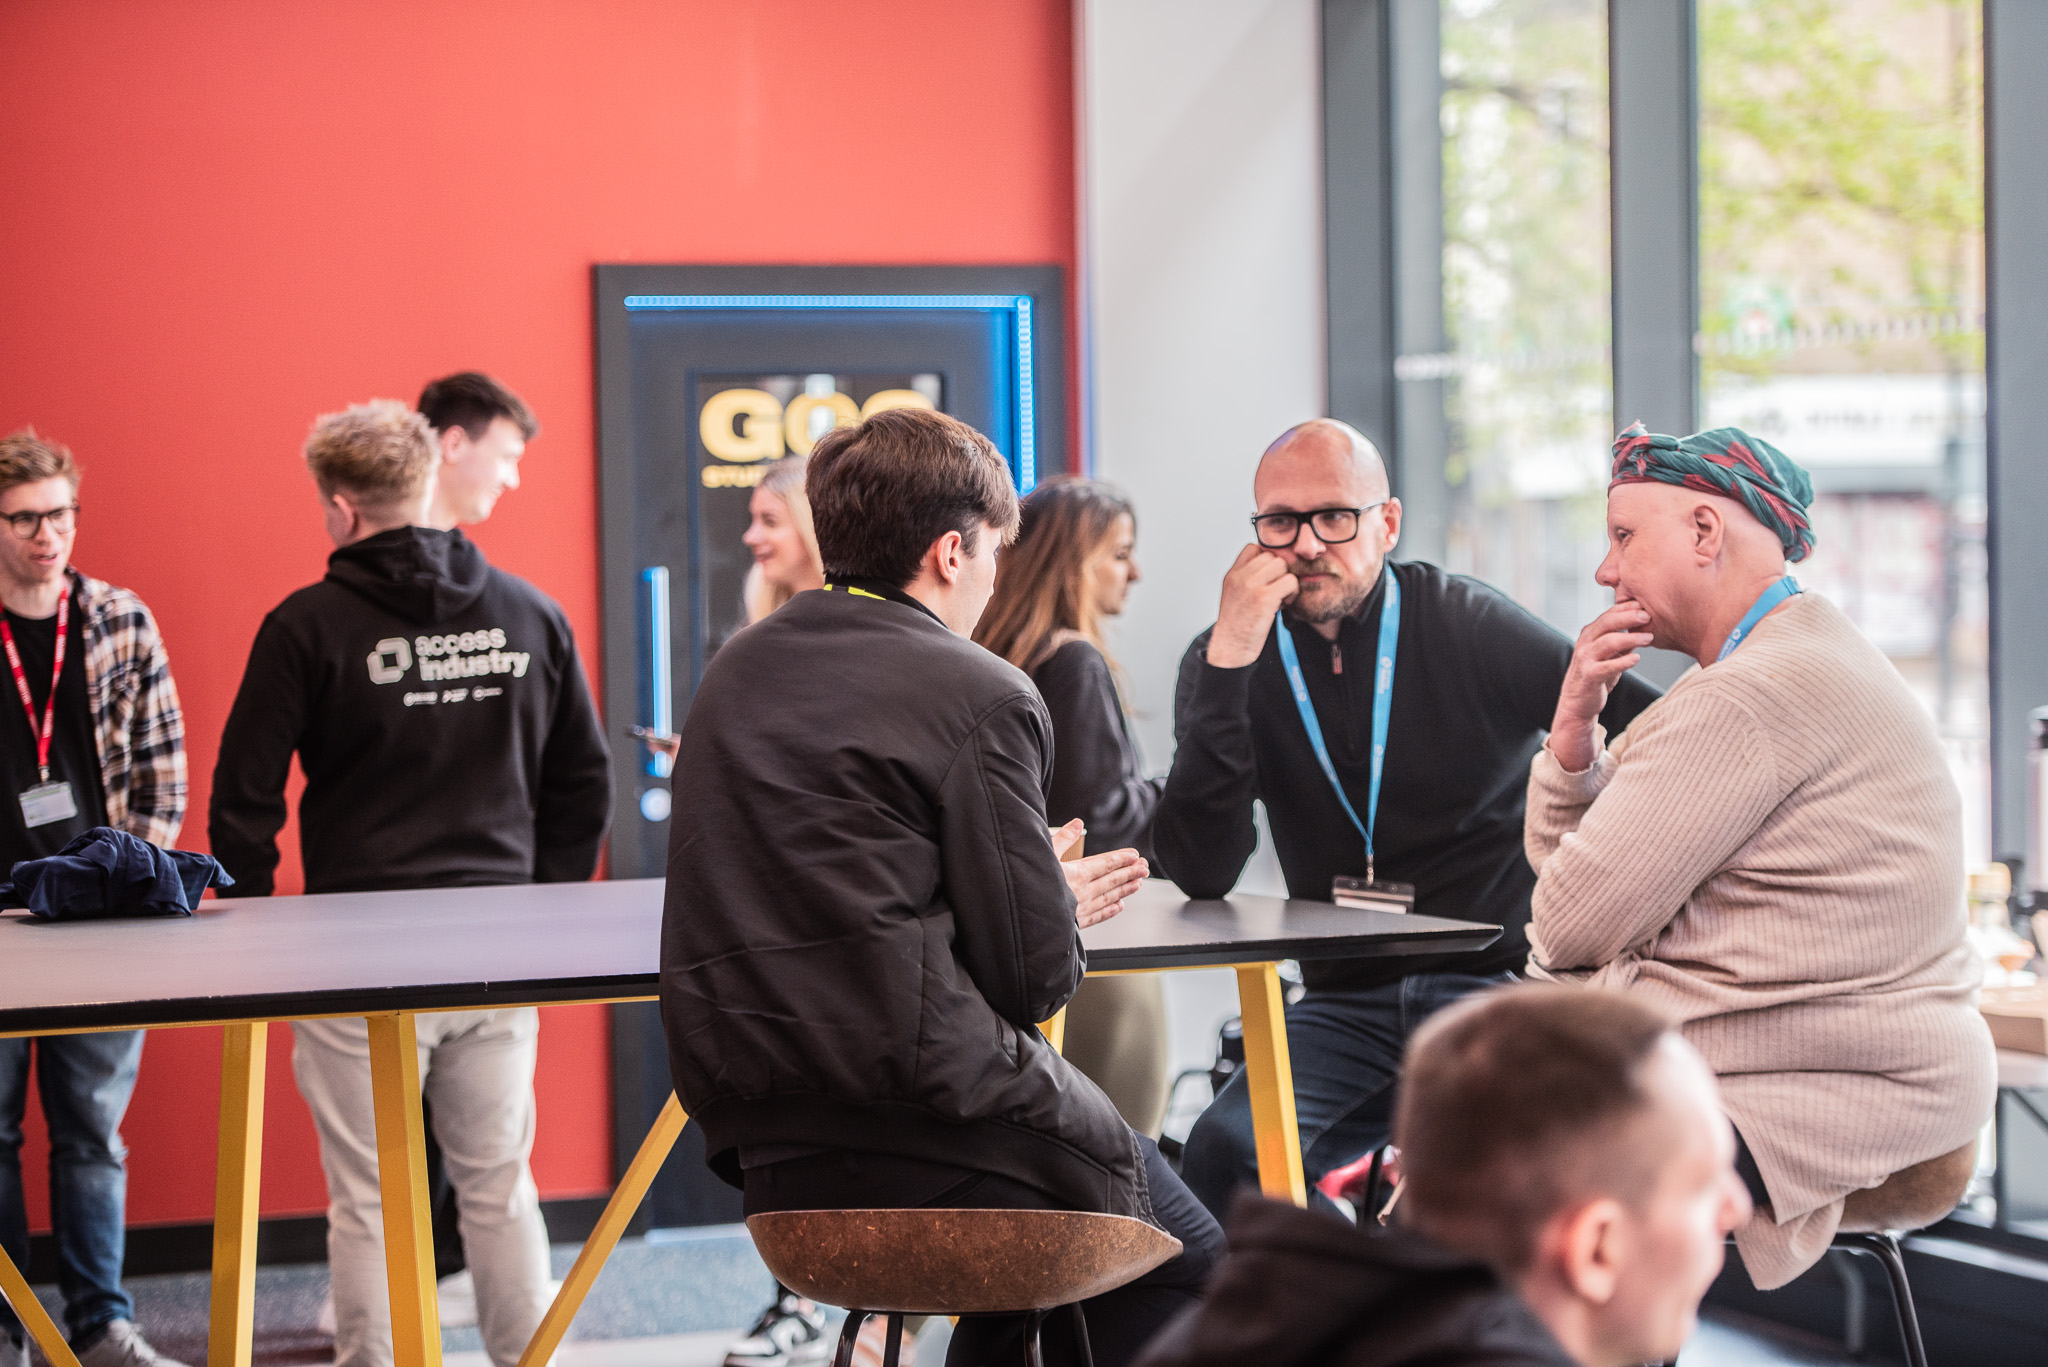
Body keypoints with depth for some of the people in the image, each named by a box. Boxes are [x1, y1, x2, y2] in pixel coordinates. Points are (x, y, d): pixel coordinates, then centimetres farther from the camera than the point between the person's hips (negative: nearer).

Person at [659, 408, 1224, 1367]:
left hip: (763, 1147, 8)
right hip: (925, 1131, -8)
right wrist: (1065, 909, 13)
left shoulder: (733, 674, 12)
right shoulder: (981, 696, -10)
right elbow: (1034, 977, -10)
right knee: (1190, 1267, 14)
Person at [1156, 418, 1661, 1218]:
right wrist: (1229, 662, -19)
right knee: (1223, 1154, -24)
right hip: (1347, 1003, 3)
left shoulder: (1468, 628, -3)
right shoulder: (1229, 663, 2)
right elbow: (1201, 874, -12)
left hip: (1500, 983, -2)